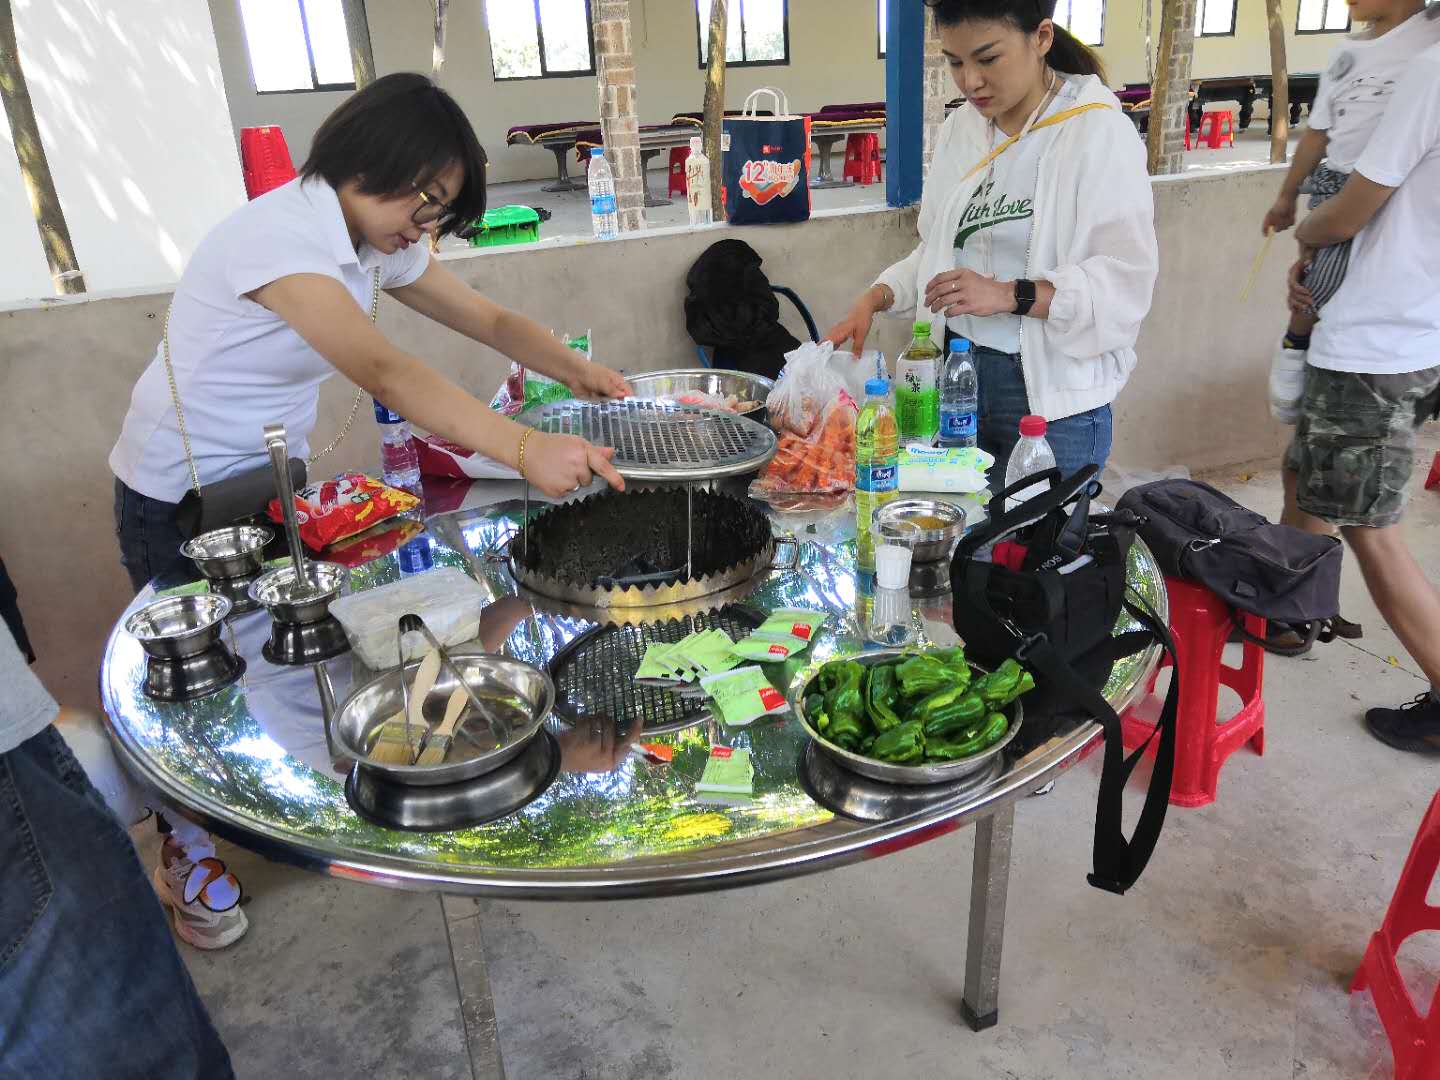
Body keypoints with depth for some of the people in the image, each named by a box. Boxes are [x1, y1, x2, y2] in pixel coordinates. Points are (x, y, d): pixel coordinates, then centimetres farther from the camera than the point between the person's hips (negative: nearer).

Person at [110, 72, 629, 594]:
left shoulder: (379, 245, -3)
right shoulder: (278, 235, -28)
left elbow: (492, 320, -1)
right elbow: (383, 371, -41)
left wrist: (575, 370, -20)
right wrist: (526, 449, -49)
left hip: (276, 478, 7)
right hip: (181, 497, -7)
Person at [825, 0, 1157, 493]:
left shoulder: (1097, 131, -10)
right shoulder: (960, 129, 9)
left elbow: (1127, 279, -15)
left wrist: (1011, 295, -25)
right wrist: (875, 299, 2)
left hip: (1053, 397, -5)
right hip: (957, 376, 5)